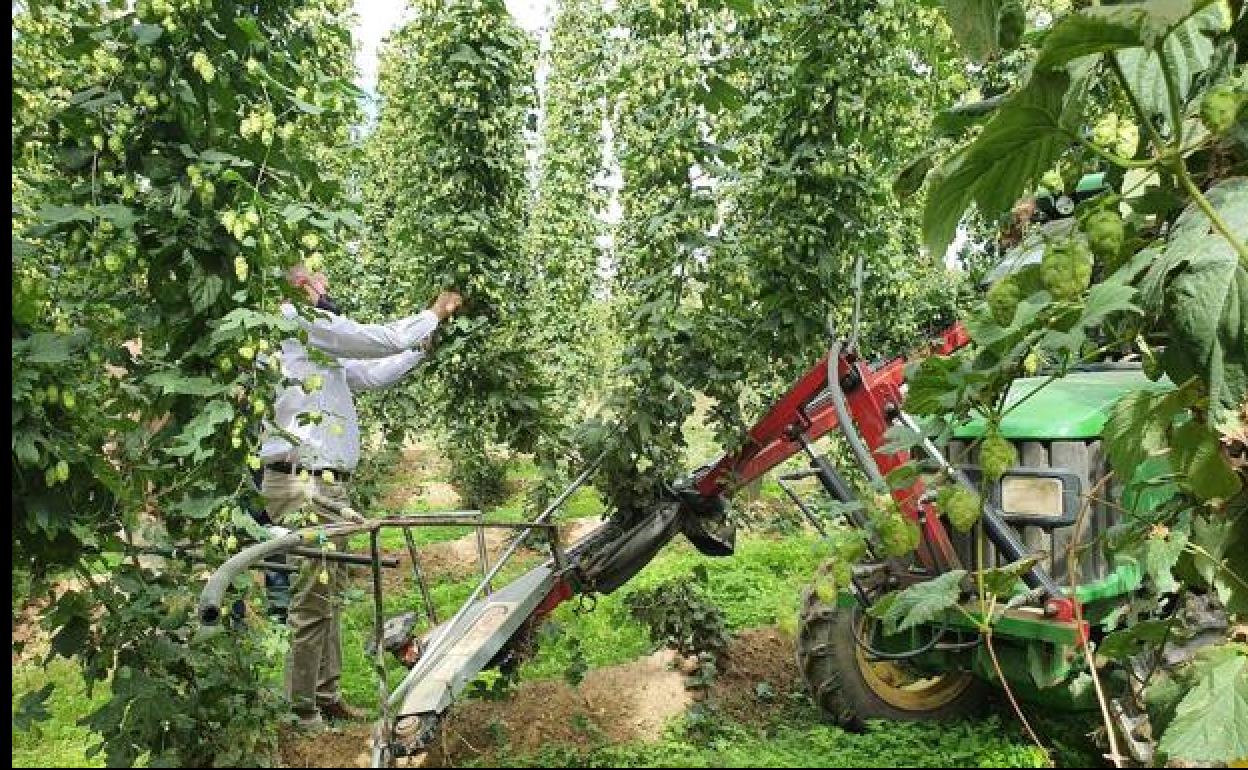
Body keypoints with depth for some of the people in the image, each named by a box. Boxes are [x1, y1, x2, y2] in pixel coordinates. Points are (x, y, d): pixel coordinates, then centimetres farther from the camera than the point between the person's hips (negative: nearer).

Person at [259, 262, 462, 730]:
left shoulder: (322, 352, 23)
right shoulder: (297, 319, -6)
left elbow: (375, 373, 25)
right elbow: (382, 339, -8)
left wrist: (428, 339, 26)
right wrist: (435, 314, 7)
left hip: (326, 486, 10)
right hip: (304, 485, -10)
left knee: (329, 595, 15)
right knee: (313, 600, -6)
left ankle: (326, 696, 24)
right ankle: (302, 711, 4)